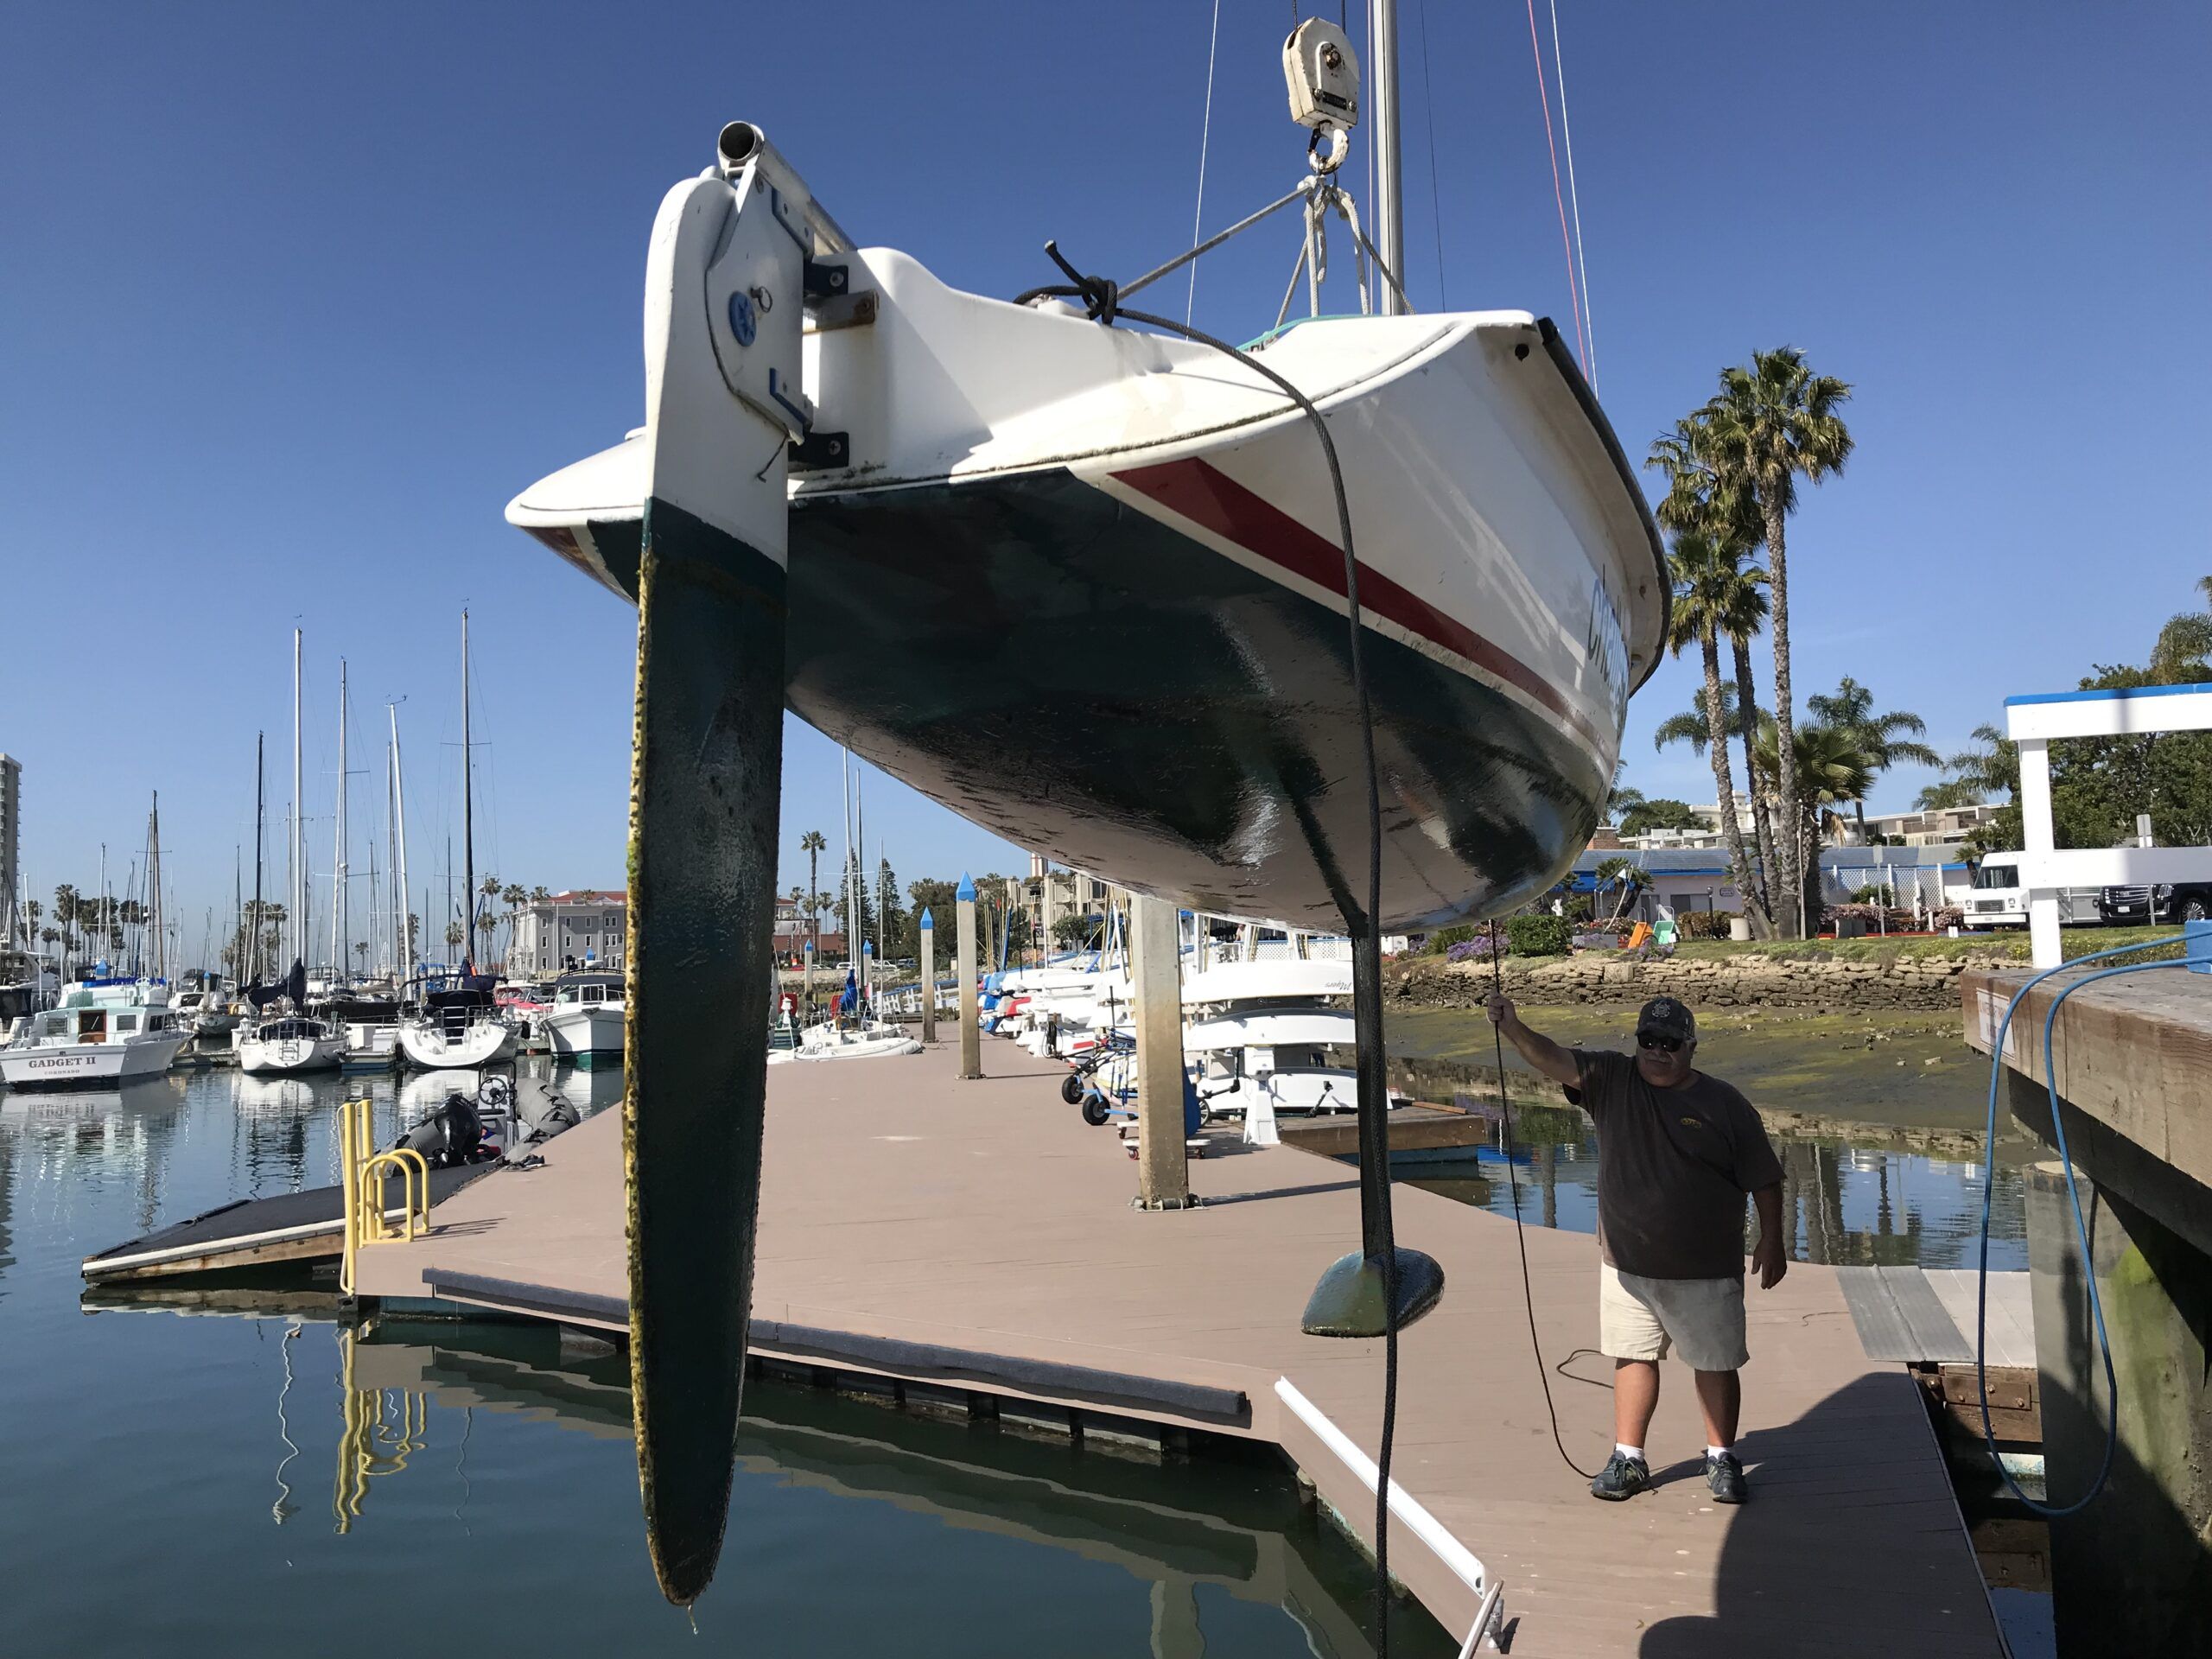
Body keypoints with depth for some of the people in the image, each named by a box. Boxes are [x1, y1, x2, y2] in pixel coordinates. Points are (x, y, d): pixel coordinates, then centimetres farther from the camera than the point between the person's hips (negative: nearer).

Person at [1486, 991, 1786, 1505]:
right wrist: (1512, 1027, -34)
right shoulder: (1611, 1080, -3)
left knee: (1716, 1363, 9)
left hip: (1706, 1270, -2)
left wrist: (1772, 1240, 0)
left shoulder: (1724, 1104, -5)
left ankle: (1721, 1459, 26)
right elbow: (1554, 1060, -18)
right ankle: (1628, 1459, 19)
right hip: (1625, 1264, 2)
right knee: (1633, 1356, 9)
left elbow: (1763, 1179, 1)